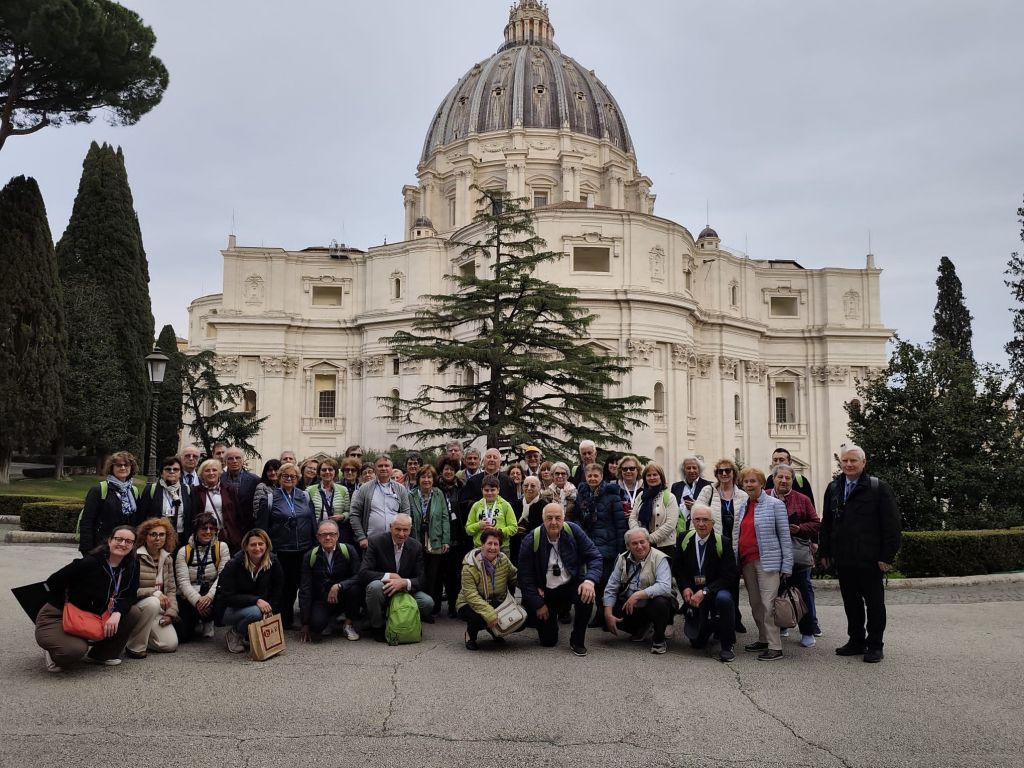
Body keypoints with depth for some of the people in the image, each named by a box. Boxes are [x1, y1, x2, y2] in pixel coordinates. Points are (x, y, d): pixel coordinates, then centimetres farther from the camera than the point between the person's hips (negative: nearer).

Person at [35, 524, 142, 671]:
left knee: (133, 614, -10)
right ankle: (53, 654, 4)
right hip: (56, 618, -6)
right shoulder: (90, 563, -24)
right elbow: (53, 583, -18)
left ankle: (101, 655, 7)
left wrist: (117, 613, -26)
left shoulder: (130, 569, -5)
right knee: (76, 650, -34)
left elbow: (130, 596, -7)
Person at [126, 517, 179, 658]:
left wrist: (171, 612, -3)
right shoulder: (135, 557, -12)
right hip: (135, 606, -6)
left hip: (158, 609, 6)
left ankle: (137, 634, 17)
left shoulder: (167, 558, 9)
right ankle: (135, 646, -18)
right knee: (152, 602, -38)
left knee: (171, 644, -12)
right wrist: (155, 593, -23)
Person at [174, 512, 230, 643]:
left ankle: (208, 622, 0)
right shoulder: (184, 552, 1)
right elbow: (183, 581, -9)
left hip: (212, 595, 0)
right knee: (181, 636, -19)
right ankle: (195, 622, 20)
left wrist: (209, 596, -27)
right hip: (188, 597, 0)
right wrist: (197, 600, -26)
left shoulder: (221, 547, 0)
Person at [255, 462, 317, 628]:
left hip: (304, 549, 3)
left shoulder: (305, 496, 8)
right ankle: (285, 621, 19)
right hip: (281, 551, -3)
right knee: (283, 585, 4)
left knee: (296, 583, 8)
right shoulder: (270, 498, -1)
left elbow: (313, 521, 11)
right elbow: (261, 526, -2)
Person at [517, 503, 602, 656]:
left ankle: (577, 641, -8)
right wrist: (538, 604, -9)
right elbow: (525, 576, -9)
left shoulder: (573, 530, -11)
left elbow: (594, 556, -9)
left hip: (571, 585, 1)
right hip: (545, 592, -1)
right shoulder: (532, 540, -15)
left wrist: (590, 580, -27)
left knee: (587, 594, -32)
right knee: (548, 641, -3)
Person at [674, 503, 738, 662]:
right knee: (697, 643, 2)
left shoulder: (723, 542, -14)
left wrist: (705, 592, -26)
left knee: (724, 599, -39)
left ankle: (727, 646, -21)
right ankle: (710, 625, 39)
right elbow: (677, 567, 6)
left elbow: (728, 576, -17)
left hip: (716, 590, -3)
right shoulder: (685, 540, -4)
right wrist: (685, 588, -11)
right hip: (693, 593, 3)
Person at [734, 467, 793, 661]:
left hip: (767, 561, -6)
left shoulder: (775, 505, -3)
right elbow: (736, 537, 18)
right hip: (746, 562, 6)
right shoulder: (742, 508, 15)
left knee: (768, 604, -10)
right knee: (755, 604, 11)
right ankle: (763, 639, 24)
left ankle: (775, 647, -6)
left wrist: (786, 565, -10)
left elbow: (784, 536, -5)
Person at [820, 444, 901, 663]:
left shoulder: (879, 487, -5)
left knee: (874, 603, 6)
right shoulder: (833, 488, 11)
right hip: (843, 559, 5)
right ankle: (856, 641, 24)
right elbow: (826, 523, 15)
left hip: (870, 560, -5)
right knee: (851, 602, 12)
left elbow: (891, 524, -8)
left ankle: (875, 645, 16)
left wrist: (887, 556, -13)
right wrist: (825, 552, 10)